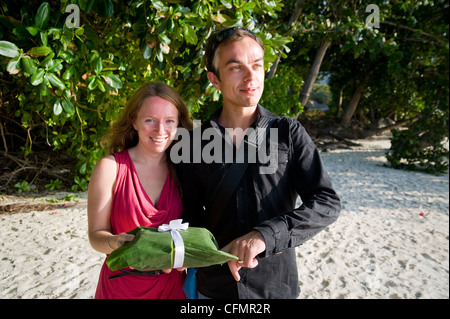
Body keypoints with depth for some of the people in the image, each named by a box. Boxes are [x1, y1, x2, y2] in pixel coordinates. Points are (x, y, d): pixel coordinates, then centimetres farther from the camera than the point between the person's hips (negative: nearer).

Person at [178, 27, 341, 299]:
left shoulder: (289, 133, -7)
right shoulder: (196, 142, -3)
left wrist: (266, 235, -27)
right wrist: (218, 252, -14)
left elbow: (328, 203, -13)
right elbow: (191, 213, 4)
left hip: (277, 286, -1)